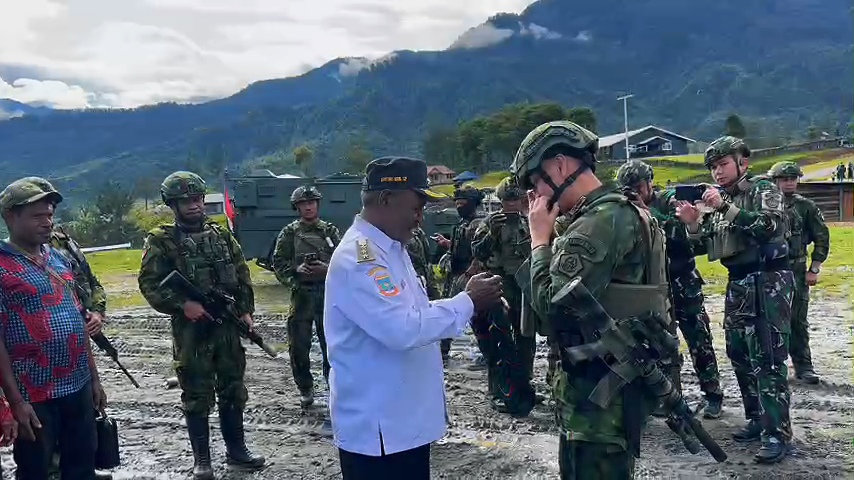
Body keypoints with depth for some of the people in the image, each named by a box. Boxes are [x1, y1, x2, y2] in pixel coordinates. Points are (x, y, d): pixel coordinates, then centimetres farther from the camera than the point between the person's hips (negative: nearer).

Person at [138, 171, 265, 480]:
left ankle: (236, 449, 26)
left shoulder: (222, 235, 9)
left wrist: (246, 311, 3)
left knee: (233, 390, 12)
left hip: (228, 326, 4)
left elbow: (242, 276, 13)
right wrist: (182, 304, -22)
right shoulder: (162, 241, -5)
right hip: (191, 330, -4)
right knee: (197, 396, 4)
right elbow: (149, 284, -11)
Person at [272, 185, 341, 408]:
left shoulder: (331, 231, 7)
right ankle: (305, 389, 19)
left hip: (329, 292, 0)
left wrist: (327, 268, -15)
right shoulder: (289, 233, 5)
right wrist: (296, 269, -15)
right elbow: (278, 263, 2)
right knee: (298, 347, 4)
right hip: (301, 294, 0)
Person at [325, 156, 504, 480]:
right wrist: (468, 303, -19)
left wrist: (469, 298, 4)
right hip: (377, 428, -10)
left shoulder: (390, 248, 11)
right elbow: (402, 329, -30)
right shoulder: (358, 258, -22)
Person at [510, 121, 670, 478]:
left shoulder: (599, 222, -19)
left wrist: (540, 238, -11)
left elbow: (551, 303, -21)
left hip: (599, 390, -10)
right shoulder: (621, 212, 14)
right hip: (611, 382, 10)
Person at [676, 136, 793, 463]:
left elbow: (770, 226, -23)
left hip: (768, 282, -8)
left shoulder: (764, 189, -5)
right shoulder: (717, 199, 13)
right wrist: (692, 224, -7)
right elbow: (703, 246, 12)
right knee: (740, 356, 12)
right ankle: (757, 420, 25)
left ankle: (777, 433, -6)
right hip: (737, 284, 8)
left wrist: (725, 207, -26)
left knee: (767, 359, -10)